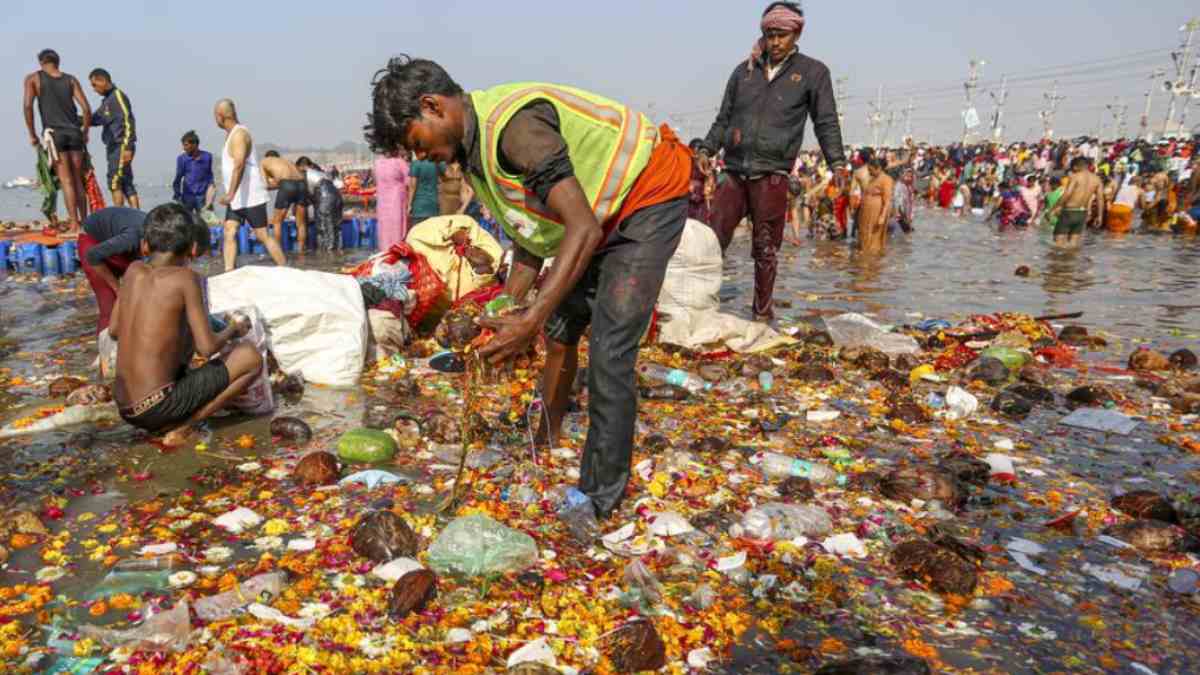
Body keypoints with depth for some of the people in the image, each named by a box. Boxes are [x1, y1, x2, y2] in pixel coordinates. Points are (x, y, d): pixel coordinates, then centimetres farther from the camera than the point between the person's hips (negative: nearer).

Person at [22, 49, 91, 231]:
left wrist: (32, 135, 2)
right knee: (78, 180, 9)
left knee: (66, 180, -5)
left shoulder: (33, 78, 7)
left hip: (54, 133, -2)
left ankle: (74, 222, -9)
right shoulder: (71, 80, 12)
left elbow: (28, 106, -5)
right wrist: (85, 132, 16)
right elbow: (86, 108, 3)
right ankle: (84, 220, 9)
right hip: (74, 132, 2)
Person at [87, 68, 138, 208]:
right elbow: (94, 119, 26)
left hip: (121, 146, -9)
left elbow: (128, 122, -16)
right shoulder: (106, 100, 21)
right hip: (113, 147, 9)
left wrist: (128, 148, -22)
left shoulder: (118, 96, -8)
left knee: (115, 182, -12)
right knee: (126, 183, 6)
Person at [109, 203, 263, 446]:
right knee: (251, 357, 0)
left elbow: (114, 331, 15)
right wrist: (233, 330, 6)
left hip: (125, 409, 7)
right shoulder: (185, 278, -11)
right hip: (157, 408, -7)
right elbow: (207, 348, -14)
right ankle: (181, 428, -5)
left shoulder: (134, 270, 5)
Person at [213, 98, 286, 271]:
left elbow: (239, 165, -28)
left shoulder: (239, 134, -15)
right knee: (229, 233, 0)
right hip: (237, 198, 9)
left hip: (250, 197, -9)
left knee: (263, 236, -6)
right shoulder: (231, 134, 15)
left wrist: (230, 194, -35)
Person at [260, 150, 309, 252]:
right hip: (301, 184, 4)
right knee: (301, 223, 17)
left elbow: (266, 185, 17)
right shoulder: (287, 161, 37)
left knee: (277, 222, 12)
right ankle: (301, 252, 18)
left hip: (287, 186, -4)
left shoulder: (265, 160, 26)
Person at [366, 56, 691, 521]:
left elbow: (583, 229, -35)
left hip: (648, 197, -10)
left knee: (609, 351, -15)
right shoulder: (477, 147, 1)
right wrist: (500, 312, 4)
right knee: (559, 330, 13)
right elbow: (531, 237, 9)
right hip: (601, 215, 10)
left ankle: (600, 499, -4)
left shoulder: (513, 124, -29)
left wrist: (530, 321, -37)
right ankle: (546, 447, 31)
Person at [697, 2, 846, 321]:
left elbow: (826, 122, 4)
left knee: (765, 249, 4)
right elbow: (724, 118, 17)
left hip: (772, 175, -2)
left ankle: (763, 313, 16)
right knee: (712, 240, -2)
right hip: (735, 171, 3)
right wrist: (707, 149, 4)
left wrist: (837, 162, -7)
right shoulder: (744, 70, 13)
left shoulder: (813, 72, 7)